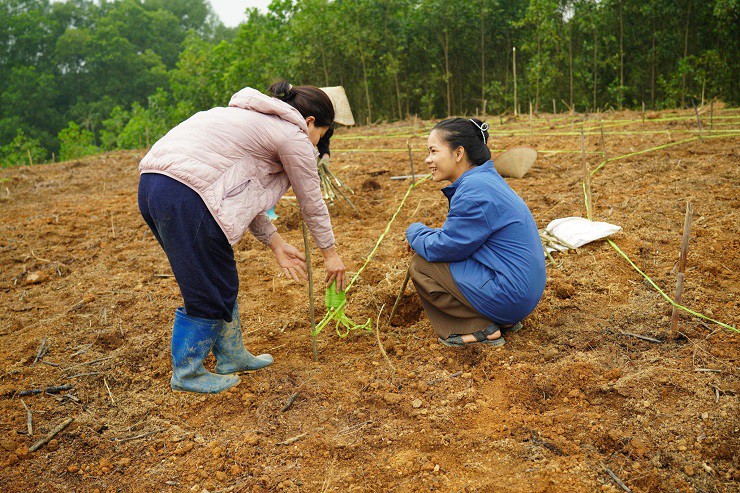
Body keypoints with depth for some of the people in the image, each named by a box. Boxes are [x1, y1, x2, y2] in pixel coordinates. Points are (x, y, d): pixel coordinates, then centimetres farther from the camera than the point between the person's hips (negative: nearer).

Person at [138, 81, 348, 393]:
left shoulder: (255, 119, 28)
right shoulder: (294, 136, 0)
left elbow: (243, 197, 26)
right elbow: (312, 204, 8)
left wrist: (276, 243, 26)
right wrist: (330, 253, 21)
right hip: (184, 195, -10)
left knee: (222, 283, 19)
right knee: (210, 291, 5)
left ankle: (231, 356, 34)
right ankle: (187, 373, 21)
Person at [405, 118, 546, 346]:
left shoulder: (474, 190, -21)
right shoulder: (485, 179, 11)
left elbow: (444, 248, -17)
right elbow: (456, 234, 17)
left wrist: (415, 232, 2)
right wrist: (425, 235, 3)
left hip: (509, 296, -10)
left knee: (421, 265, -8)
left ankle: (478, 329, -5)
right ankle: (502, 320, 15)